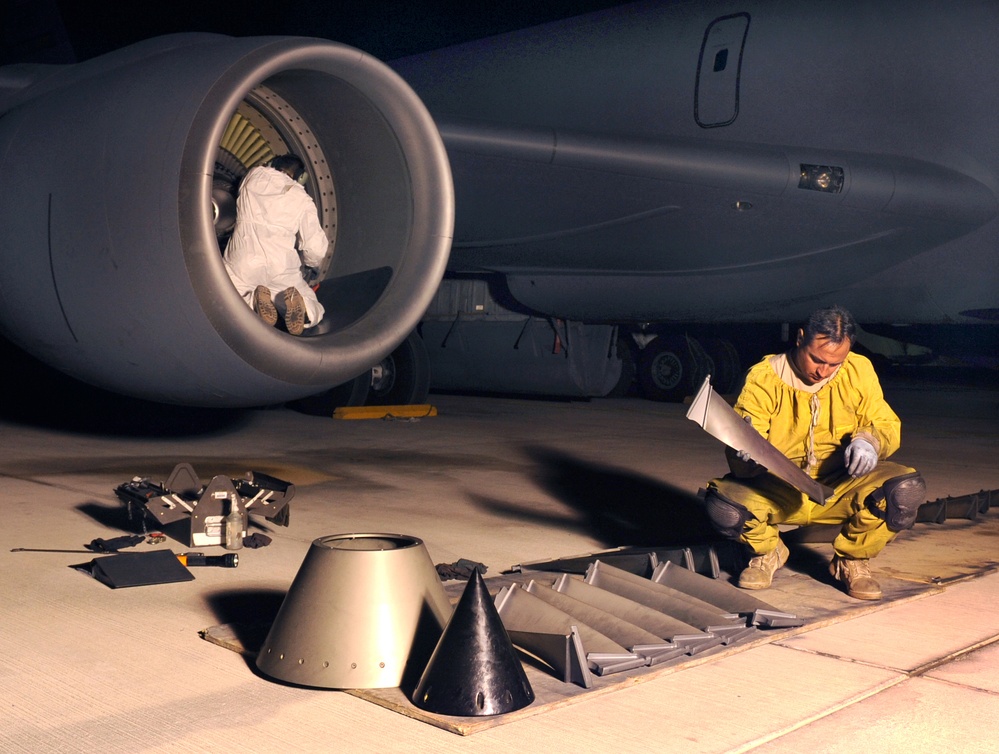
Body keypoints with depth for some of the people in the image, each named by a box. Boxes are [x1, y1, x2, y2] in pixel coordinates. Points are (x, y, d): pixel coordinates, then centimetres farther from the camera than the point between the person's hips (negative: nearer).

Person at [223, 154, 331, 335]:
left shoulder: (253, 176, 13)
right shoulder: (302, 200, 7)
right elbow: (315, 250, 4)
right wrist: (310, 263, 27)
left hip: (242, 267, 0)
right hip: (281, 271, 0)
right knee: (312, 315, 16)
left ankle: (252, 299, -16)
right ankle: (295, 302, -19)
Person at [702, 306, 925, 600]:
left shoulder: (859, 371, -3)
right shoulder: (763, 378, -11)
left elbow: (888, 426, 5)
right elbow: (738, 457, -14)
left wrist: (868, 440, -19)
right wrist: (747, 455, -40)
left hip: (839, 488, 2)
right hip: (777, 492, -1)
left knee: (906, 490, -26)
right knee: (722, 506, -31)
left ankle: (851, 561, 3)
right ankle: (768, 552, 7)